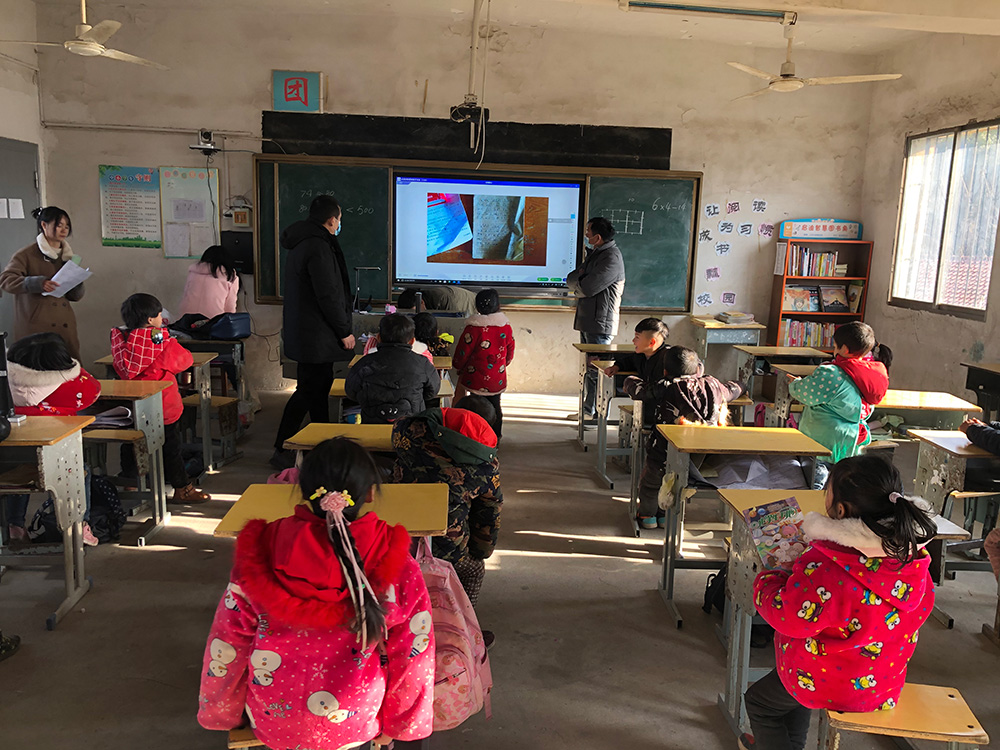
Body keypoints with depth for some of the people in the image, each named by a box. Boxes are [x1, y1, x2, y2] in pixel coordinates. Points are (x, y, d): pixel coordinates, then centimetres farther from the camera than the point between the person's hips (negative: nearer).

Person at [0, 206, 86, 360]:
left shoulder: (68, 256, 17)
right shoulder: (27, 254, 1)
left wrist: (77, 282, -3)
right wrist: (37, 283, -23)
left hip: (65, 328, 5)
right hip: (36, 329, -5)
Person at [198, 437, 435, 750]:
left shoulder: (261, 552, -19)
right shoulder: (397, 564, -22)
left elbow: (227, 644, -8)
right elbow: (411, 656, -13)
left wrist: (223, 712, 11)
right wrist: (396, 725, 6)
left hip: (272, 721, 2)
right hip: (357, 724, -1)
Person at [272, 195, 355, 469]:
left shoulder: (300, 243, 14)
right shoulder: (318, 247, -19)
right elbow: (328, 296, -22)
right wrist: (344, 331, -13)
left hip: (301, 331, 11)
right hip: (315, 336, -11)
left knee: (319, 386, 16)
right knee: (309, 390, -3)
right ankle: (282, 451, 3)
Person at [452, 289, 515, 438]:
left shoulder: (474, 328, -18)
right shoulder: (506, 327, -3)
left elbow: (463, 352, -9)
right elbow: (510, 353, 8)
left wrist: (458, 368, 10)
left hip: (476, 379, -4)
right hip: (498, 380, 4)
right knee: (495, 407, 18)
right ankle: (496, 437, 31)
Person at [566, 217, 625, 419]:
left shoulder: (611, 259, -16)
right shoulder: (595, 254, 17)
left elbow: (586, 289, -22)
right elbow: (571, 279, 13)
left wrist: (576, 284, -1)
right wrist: (580, 276, -9)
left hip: (600, 324, -10)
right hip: (588, 321, 10)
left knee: (597, 371, -7)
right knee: (588, 367, 16)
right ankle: (587, 410, 26)